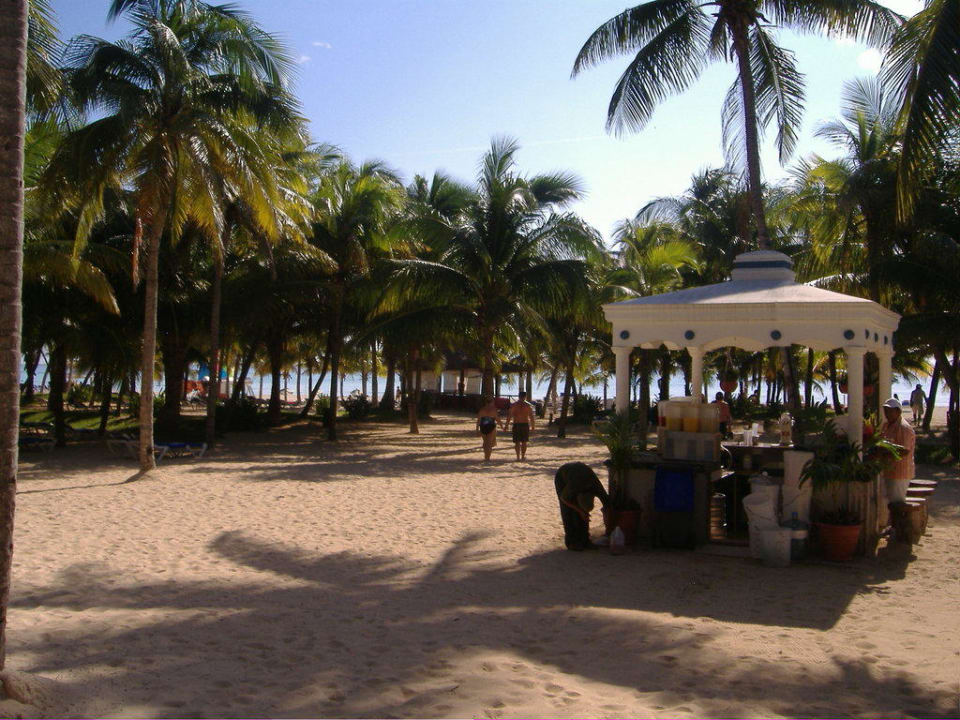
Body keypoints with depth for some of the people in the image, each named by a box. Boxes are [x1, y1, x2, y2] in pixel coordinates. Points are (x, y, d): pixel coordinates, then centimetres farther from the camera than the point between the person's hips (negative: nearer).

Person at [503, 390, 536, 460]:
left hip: (516, 425, 0)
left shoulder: (513, 405, 0)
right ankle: (523, 456, 11)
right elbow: (531, 417, -2)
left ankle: (518, 456, 2)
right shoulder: (528, 405, 0)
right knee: (524, 442, 9)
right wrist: (532, 426, 5)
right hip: (525, 424, 0)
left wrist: (506, 425, 4)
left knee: (517, 442, 6)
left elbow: (509, 416, -2)